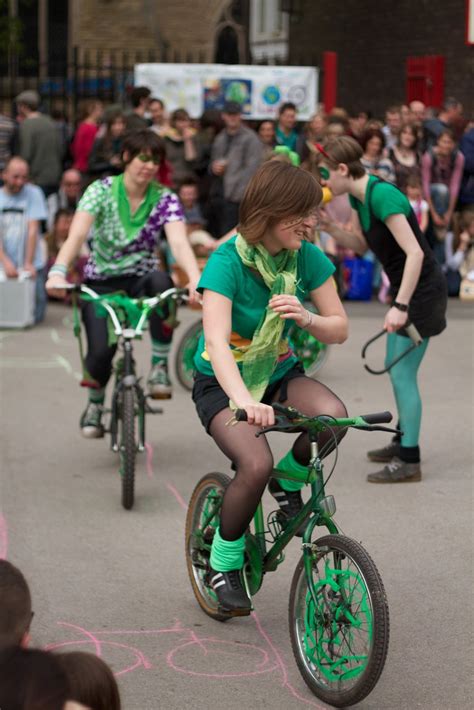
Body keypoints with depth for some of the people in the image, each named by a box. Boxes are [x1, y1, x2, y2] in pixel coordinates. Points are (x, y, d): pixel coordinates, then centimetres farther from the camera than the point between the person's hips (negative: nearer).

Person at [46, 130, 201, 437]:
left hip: (141, 279, 1)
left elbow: (179, 242, -22)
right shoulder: (101, 190, -9)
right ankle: (95, 404, 14)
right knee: (101, 351, -22)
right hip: (101, 282, -1)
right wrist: (58, 271, -43)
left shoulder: (165, 199, -6)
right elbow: (77, 234, -23)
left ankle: (160, 366, -20)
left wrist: (196, 279, -43)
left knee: (162, 282, -37)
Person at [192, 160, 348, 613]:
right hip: (222, 383, -4)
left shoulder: (307, 257, -10)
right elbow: (216, 341, -38)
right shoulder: (227, 261, -25)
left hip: (278, 373, 4)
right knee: (255, 464, -30)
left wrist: (306, 317, -28)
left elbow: (339, 329, -4)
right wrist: (243, 401, -56)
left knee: (333, 416, -28)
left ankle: (288, 481, 4)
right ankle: (224, 562, -3)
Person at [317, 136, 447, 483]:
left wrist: (400, 306, -32)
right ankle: (404, 442, 32)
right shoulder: (358, 196, 2)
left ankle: (409, 461, 2)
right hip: (405, 287, 10)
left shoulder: (381, 195, -26)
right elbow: (361, 245, 12)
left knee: (403, 374, -5)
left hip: (421, 289, -10)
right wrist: (328, 226, -4)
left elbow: (415, 253, -29)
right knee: (396, 368, 19)